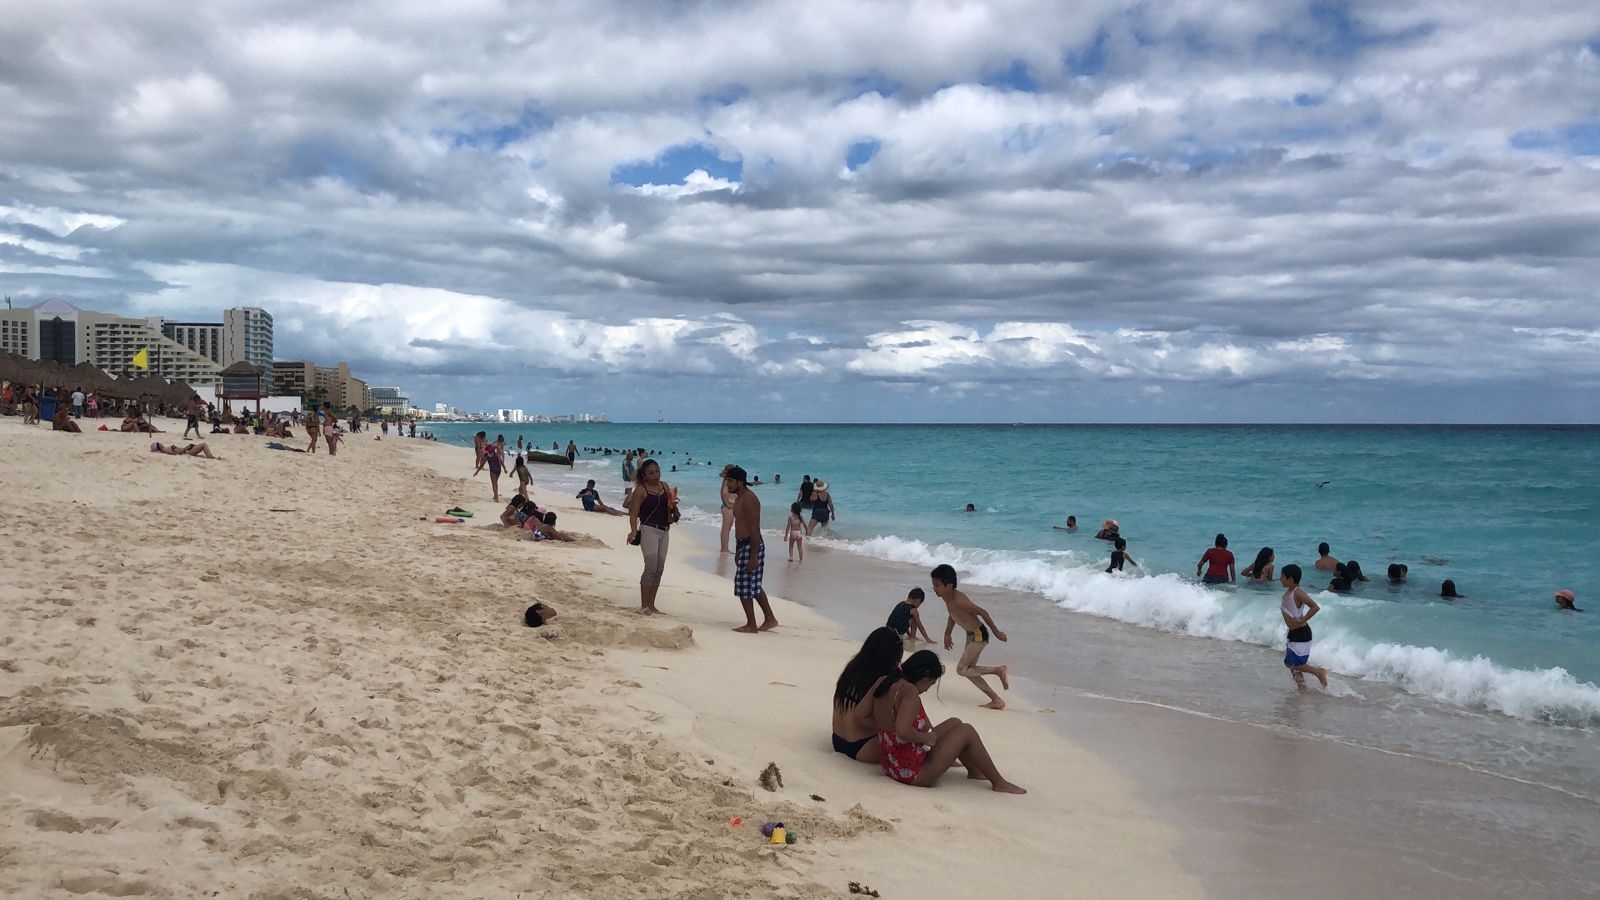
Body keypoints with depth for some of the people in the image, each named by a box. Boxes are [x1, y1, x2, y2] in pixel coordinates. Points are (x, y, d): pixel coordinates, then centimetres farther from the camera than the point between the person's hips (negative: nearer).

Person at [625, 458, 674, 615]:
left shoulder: (665, 486, 11)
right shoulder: (640, 490, -7)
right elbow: (633, 513, -11)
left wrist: (672, 505, -3)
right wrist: (633, 531, -25)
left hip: (664, 531, 7)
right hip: (649, 530, -7)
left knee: (659, 570, 7)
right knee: (651, 568, -14)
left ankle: (651, 604, 15)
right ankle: (644, 606, -8)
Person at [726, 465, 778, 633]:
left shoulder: (748, 499, -19)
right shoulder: (739, 498, 13)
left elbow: (755, 529, -22)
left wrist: (754, 556, -24)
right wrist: (737, 551, 23)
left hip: (751, 546, -10)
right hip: (743, 545, 10)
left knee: (744, 586, -3)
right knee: (753, 585, 18)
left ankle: (751, 625, 7)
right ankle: (770, 619, 27)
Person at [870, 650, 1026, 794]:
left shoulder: (886, 686, 1)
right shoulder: (909, 691, -24)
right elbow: (902, 731, -35)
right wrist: (926, 738, -17)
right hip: (913, 774, -9)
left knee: (955, 723, 22)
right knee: (967, 731, 4)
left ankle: (975, 771, 42)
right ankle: (999, 783, 15)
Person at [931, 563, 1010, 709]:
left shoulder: (958, 600, -28)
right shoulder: (947, 598, -1)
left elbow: (982, 612, -24)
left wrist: (996, 631, -17)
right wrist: (947, 634, 22)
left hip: (979, 635, -9)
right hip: (971, 635, 9)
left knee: (961, 670, -10)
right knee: (969, 670, 11)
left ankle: (999, 670, -1)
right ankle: (996, 700, 17)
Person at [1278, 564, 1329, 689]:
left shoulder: (1298, 592, -20)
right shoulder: (1287, 592, 5)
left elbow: (1315, 607, -27)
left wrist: (1302, 620, -21)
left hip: (1301, 633, -9)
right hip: (1292, 632, 9)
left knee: (1294, 665, -3)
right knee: (1290, 663, 11)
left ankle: (1319, 672, 14)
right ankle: (1301, 686, 21)